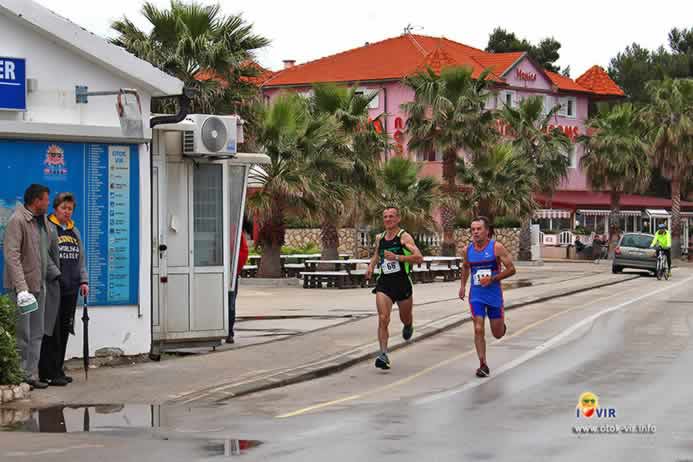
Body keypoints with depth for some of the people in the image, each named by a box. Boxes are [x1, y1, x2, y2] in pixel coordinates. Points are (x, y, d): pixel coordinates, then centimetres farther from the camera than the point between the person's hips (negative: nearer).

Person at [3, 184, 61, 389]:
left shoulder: (44, 222, 13)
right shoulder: (17, 221, -13)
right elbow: (12, 256, -21)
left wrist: (56, 274, 11)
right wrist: (21, 287, -27)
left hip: (39, 285, 9)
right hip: (21, 286, -9)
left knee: (37, 334, 12)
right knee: (21, 335, -4)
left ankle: (31, 375, 18)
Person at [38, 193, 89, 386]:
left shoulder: (74, 231, 18)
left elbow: (81, 259, 23)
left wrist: (83, 280, 13)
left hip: (70, 289, 7)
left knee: (64, 330, 9)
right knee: (52, 331, -7)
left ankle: (58, 370, 16)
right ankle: (48, 373, -4)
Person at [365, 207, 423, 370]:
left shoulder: (404, 237, -9)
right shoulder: (380, 238, 8)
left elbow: (419, 257, -21)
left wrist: (397, 257, -29)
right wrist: (371, 266, 10)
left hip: (402, 283, -2)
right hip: (384, 284, 2)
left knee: (405, 318, 17)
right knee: (383, 319, -15)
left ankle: (408, 326, 55)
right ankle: (383, 354, -16)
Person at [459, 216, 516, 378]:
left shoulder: (496, 247, -11)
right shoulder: (468, 249, 1)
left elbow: (511, 269, -10)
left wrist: (492, 279, -20)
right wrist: (463, 285, 12)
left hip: (494, 294, -2)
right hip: (476, 296, 2)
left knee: (498, 334, 9)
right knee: (478, 330, -12)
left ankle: (502, 324, 46)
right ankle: (483, 365, -4)